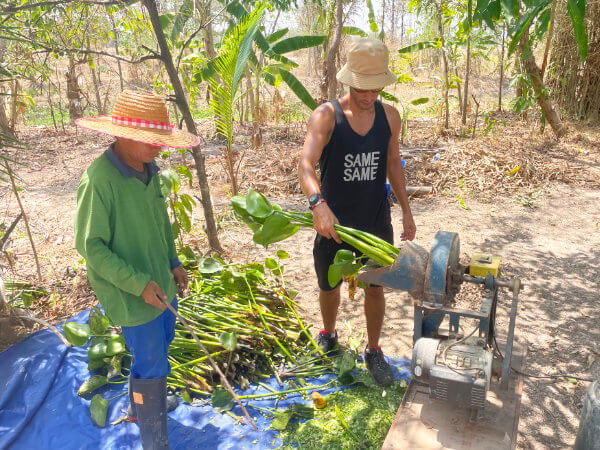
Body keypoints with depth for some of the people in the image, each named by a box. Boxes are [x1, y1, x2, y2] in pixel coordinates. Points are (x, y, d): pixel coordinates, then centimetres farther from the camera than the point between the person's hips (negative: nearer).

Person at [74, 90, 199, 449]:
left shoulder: (148, 169, -1)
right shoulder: (99, 179, -25)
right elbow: (89, 245, -21)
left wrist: (173, 262, 8)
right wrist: (138, 283, -23)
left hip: (159, 282, 8)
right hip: (131, 294, -8)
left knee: (161, 341, 25)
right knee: (153, 366, 3)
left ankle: (140, 405, 52)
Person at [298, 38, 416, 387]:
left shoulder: (389, 116, -2)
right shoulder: (326, 115, -15)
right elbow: (306, 164, -29)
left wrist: (406, 210, 9)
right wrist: (318, 203, -47)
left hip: (377, 221, 2)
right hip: (334, 222, -2)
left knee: (376, 288, 12)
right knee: (329, 286, 16)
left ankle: (374, 351, 35)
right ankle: (328, 337, 46)